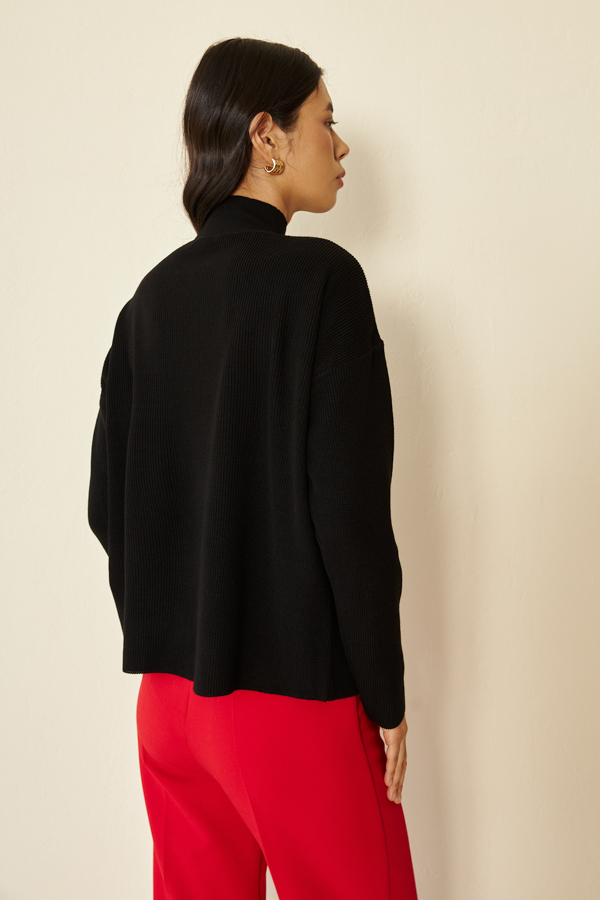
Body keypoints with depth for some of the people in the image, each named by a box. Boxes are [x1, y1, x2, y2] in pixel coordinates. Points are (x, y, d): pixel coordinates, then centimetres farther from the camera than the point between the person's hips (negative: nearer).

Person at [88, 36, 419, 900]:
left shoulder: (153, 295, 5)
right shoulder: (320, 278, -13)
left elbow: (109, 503, 7)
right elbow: (351, 510, -17)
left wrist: (168, 642, 16)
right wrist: (386, 698, -8)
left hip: (169, 691, 6)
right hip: (296, 696, -6)